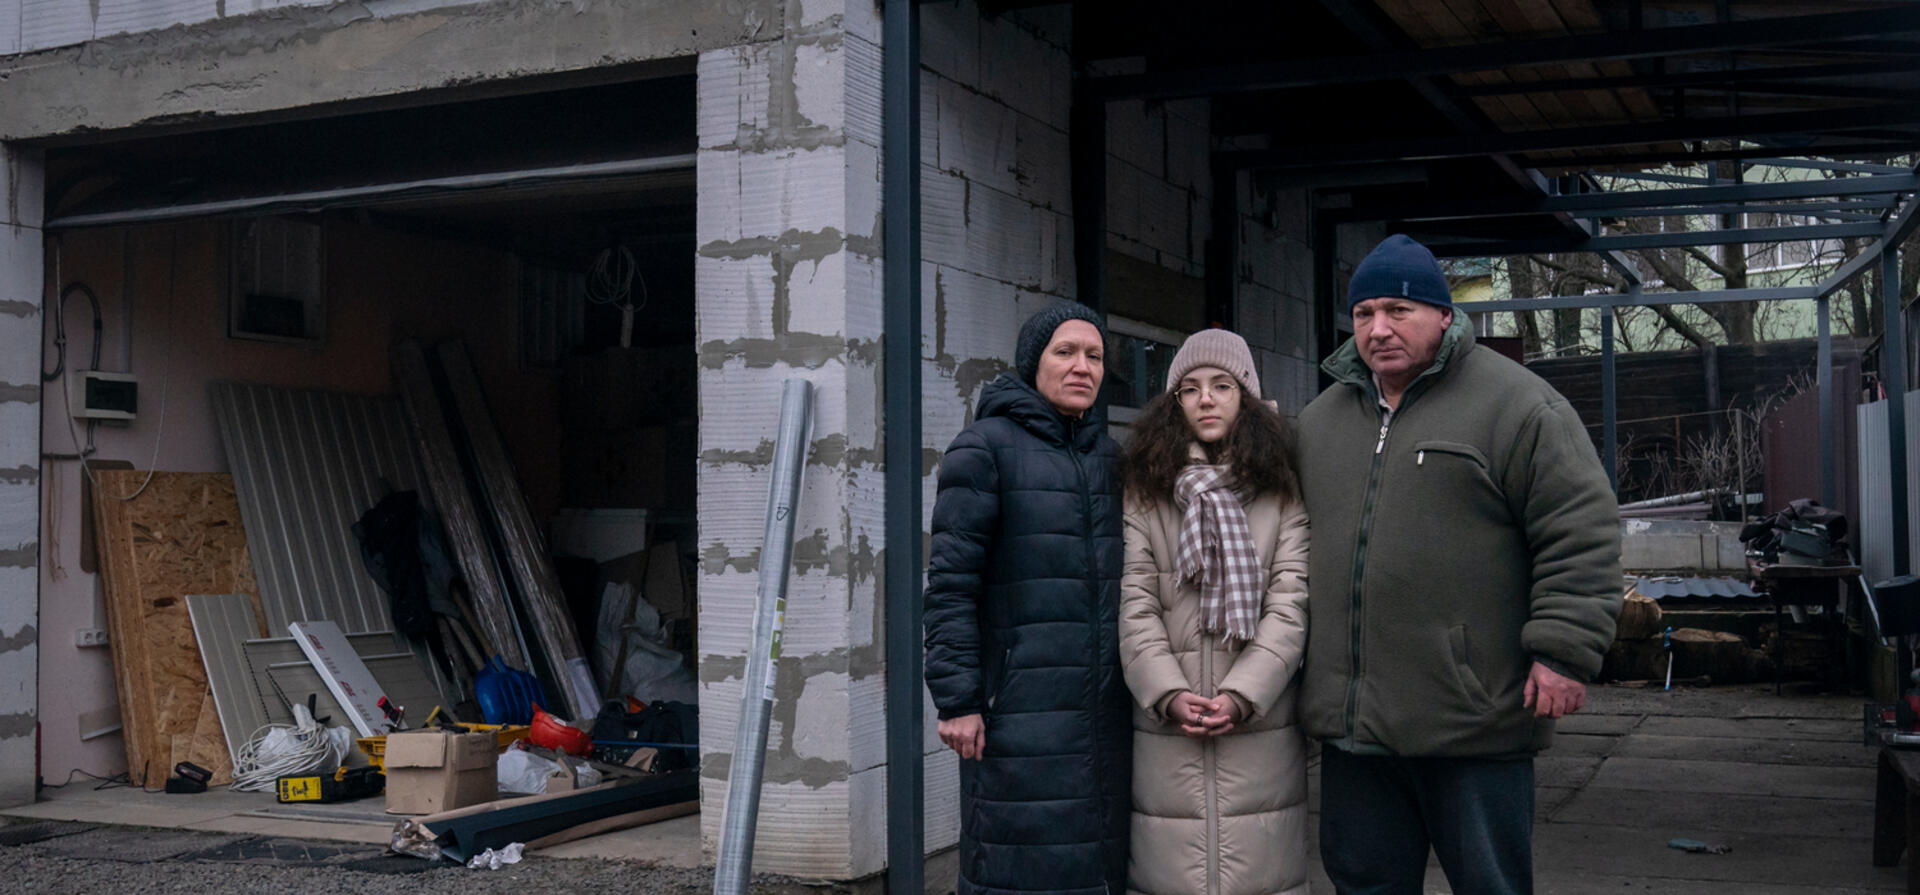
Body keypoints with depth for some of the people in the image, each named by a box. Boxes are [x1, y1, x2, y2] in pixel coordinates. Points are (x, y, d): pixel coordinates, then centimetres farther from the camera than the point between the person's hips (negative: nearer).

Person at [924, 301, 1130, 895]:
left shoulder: (1108, 455, 15)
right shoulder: (986, 447, -5)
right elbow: (950, 583, -10)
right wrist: (957, 700, -15)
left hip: (1102, 707, 6)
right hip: (1023, 706, -6)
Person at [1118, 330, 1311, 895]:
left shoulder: (1283, 494, 7)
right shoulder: (1143, 494, 7)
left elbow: (1289, 605, -1)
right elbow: (1134, 606, 0)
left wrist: (1241, 694, -12)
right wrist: (1169, 694, -12)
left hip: (1260, 725, 0)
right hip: (1165, 728, 0)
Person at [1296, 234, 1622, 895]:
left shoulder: (1516, 405, -5)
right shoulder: (1320, 419, 14)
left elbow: (1580, 534, -9)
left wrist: (1563, 650, -15)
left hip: (1475, 723, -5)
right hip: (1351, 725, 6)